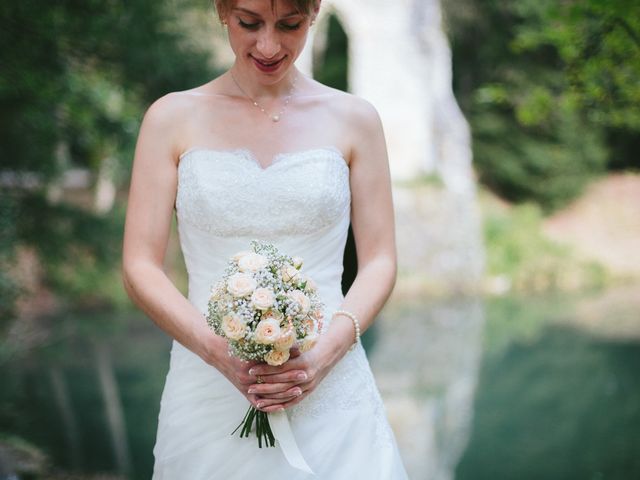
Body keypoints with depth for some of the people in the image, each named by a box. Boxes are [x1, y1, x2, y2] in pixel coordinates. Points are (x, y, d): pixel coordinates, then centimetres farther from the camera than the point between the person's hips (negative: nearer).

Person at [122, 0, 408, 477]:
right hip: (207, 396, 0)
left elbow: (379, 262, 3)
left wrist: (325, 353, -13)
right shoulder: (173, 118, 2)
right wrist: (221, 353, -15)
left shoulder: (353, 119, 3)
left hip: (329, 395, 0)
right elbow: (140, 267, -1)